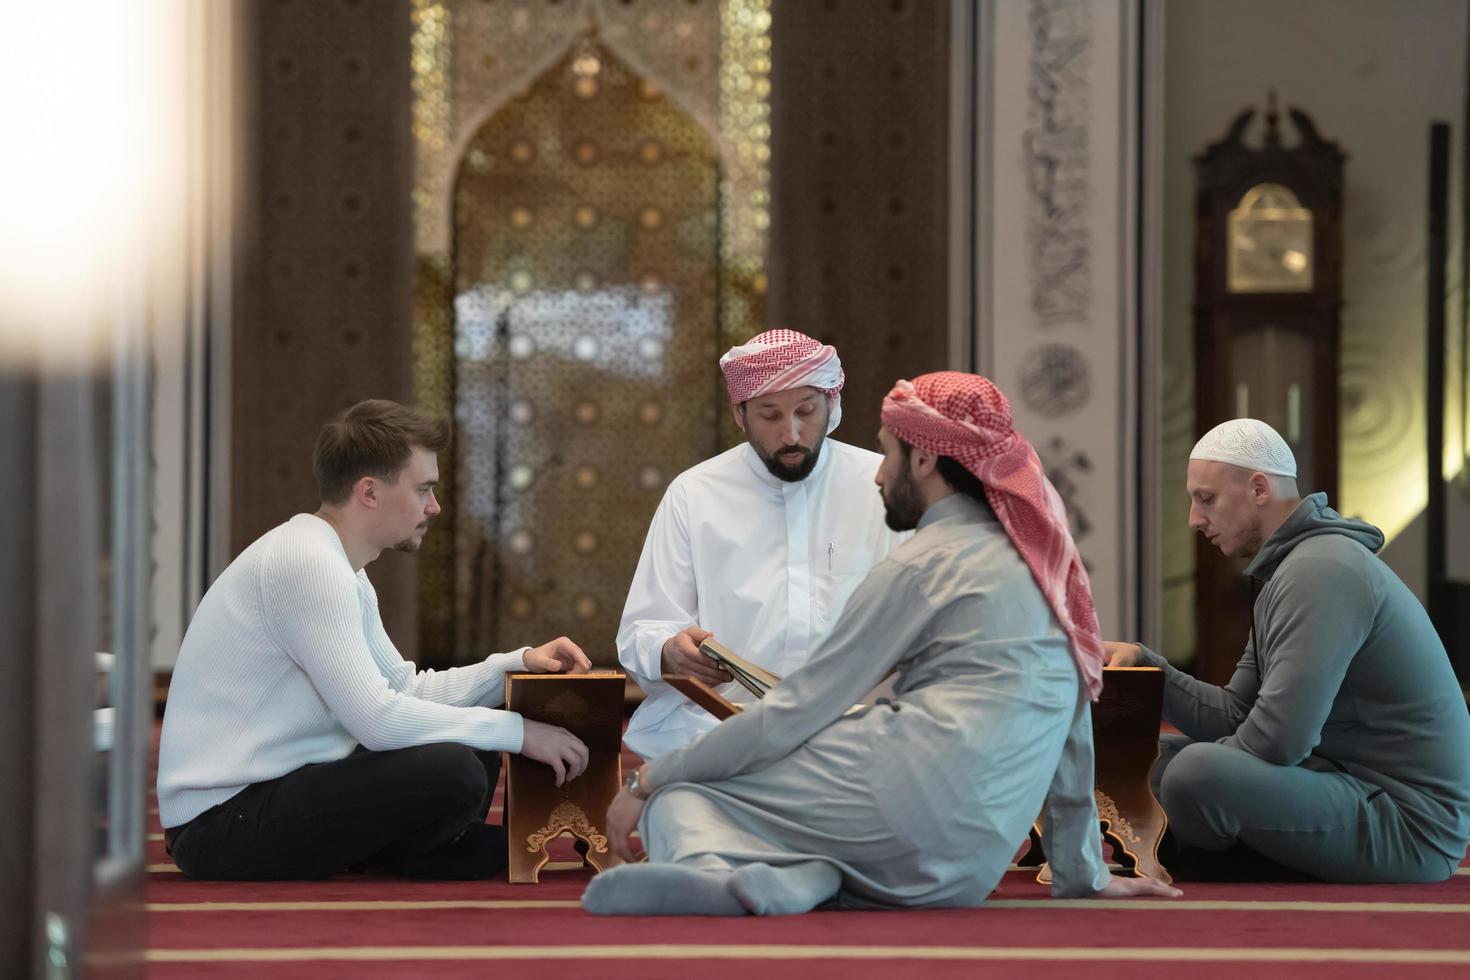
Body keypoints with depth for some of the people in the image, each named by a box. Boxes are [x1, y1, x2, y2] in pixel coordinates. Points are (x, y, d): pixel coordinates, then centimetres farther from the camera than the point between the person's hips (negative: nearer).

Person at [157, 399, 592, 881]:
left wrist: (519, 664, 6)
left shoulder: (339, 569, 13)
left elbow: (406, 688, 19)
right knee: (451, 773, -24)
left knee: (474, 753, 13)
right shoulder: (306, 563, -19)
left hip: (277, 787, 10)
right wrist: (518, 731, -15)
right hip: (220, 824, -10)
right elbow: (378, 718, -24)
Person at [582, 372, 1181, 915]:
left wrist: (649, 781, 6)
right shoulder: (1043, 561, 21)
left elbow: (798, 710, -2)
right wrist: (1081, 872, 32)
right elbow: (1075, 731, 23)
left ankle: (706, 867, -33)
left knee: (675, 795, 2)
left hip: (907, 797, -7)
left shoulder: (927, 563, -1)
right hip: (970, 865, 7)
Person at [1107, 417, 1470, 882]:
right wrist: (1144, 664, 2)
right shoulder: (1286, 568, 15)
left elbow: (1277, 739, -27)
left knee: (1193, 772, -27)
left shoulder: (1321, 572, -20)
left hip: (1407, 827, -11)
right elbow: (1234, 716, 14)